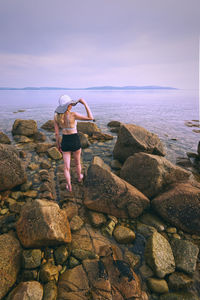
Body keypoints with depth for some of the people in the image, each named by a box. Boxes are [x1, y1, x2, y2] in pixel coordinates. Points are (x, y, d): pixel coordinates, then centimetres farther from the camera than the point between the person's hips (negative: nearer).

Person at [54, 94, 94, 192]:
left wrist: (58, 145, 12)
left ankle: (69, 186, 19)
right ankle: (79, 177, 48)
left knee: (66, 166, 13)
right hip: (75, 141, -2)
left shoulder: (56, 116, -6)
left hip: (65, 142, 3)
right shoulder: (73, 115, -19)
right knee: (77, 162, 23)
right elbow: (90, 118, -15)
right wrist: (85, 103, -13)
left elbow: (57, 133, -1)